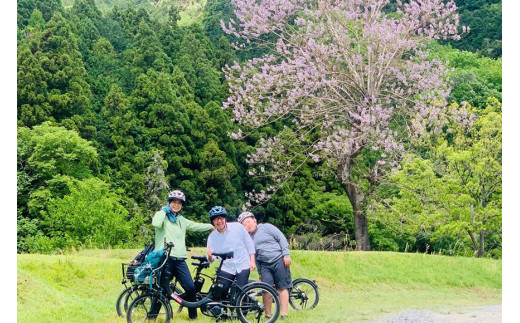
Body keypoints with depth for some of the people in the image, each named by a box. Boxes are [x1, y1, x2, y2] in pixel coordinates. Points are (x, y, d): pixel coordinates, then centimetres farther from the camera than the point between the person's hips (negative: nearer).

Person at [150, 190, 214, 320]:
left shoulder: (182, 220, 22)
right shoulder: (162, 215, 3)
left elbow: (195, 226, 34)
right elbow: (156, 223, -19)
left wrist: (212, 226, 41)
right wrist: (164, 211, -6)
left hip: (179, 259, 5)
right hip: (165, 259, -5)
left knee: (190, 288, -3)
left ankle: (193, 316, 11)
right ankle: (152, 316, 8)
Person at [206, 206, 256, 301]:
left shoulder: (237, 227, -7)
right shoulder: (212, 237, -3)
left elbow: (249, 243, 3)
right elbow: (211, 259, -7)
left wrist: (252, 261, -1)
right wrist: (209, 256, -31)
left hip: (243, 266, -2)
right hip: (227, 269, 2)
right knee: (220, 294, -6)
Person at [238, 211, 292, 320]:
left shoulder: (267, 227, 1)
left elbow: (282, 239, -1)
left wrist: (286, 254, -9)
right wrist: (259, 272, 18)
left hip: (279, 261, -3)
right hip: (265, 265, 4)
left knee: (282, 288, -3)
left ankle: (284, 314, -1)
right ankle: (268, 315, 0)